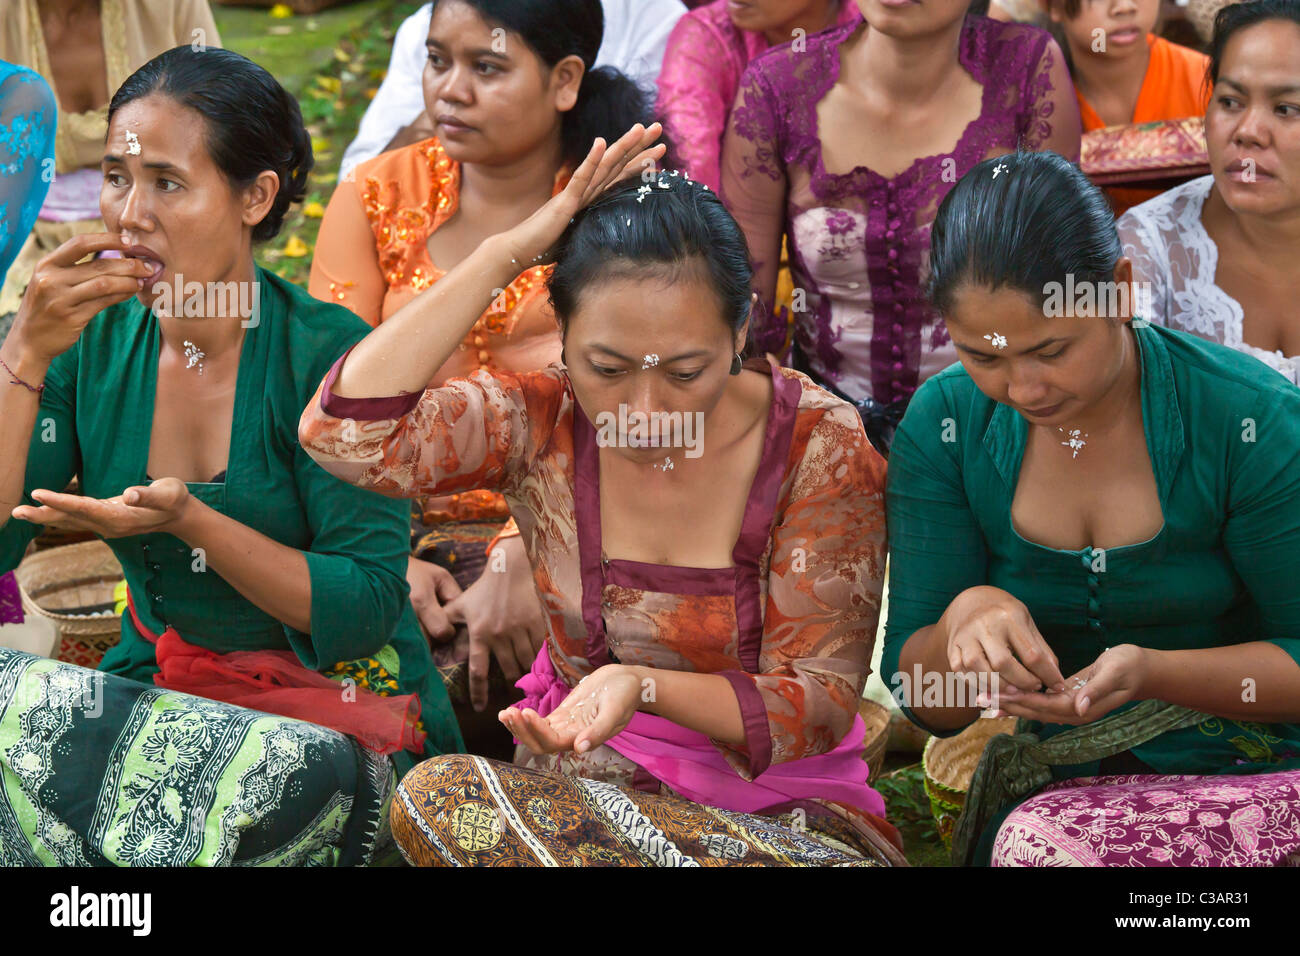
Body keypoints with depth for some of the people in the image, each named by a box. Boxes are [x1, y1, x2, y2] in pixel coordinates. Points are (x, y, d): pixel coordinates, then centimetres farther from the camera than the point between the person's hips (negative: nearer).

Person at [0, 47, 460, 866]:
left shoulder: (329, 355, -13)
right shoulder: (94, 345, 1)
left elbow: (365, 612, -15)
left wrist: (188, 521, -26)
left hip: (338, 722, -5)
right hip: (158, 692, 5)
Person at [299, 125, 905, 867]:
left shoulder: (820, 447, -13)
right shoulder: (543, 422, -7)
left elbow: (822, 702, -11)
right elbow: (342, 433, -24)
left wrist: (643, 687, -30)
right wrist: (505, 253, -22)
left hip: (777, 802, -4)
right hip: (580, 774, 4)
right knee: (439, 795, -31)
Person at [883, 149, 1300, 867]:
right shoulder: (943, 426, -3)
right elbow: (927, 706, -1)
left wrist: (1151, 672, -25)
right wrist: (963, 618, -24)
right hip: (1068, 787, 4)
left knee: (1040, 841, -32)